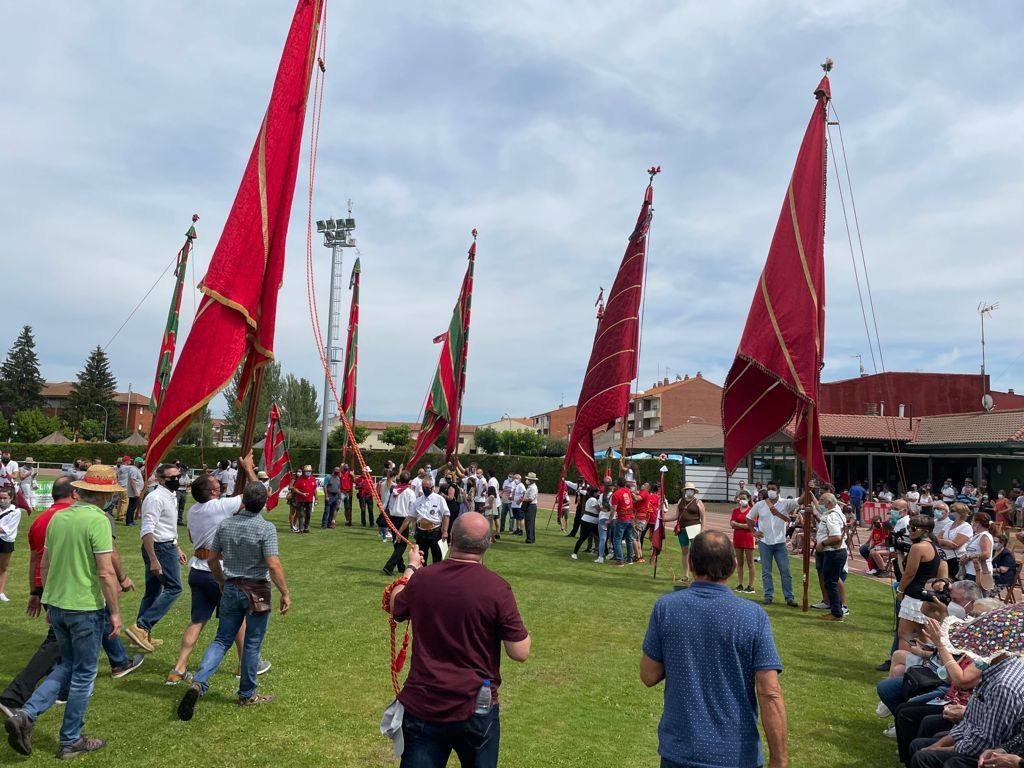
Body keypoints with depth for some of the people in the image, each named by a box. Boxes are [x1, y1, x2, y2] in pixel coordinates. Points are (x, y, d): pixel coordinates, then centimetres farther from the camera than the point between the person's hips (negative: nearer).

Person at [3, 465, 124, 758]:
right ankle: (71, 740, 20)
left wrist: (50, 603, 23)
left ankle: (26, 715, 7)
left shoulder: (58, 517, 5)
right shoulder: (98, 520, -19)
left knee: (67, 666, 23)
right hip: (86, 608, -7)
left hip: (56, 604, 7)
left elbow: (45, 564, 13)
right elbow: (106, 573, -20)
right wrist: (115, 612, -12)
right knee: (83, 674, 9)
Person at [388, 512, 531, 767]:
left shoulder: (421, 577, -7)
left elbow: (396, 609, 14)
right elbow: (520, 653, -15)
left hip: (421, 706, 1)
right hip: (475, 709, -1)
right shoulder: (497, 587, -18)